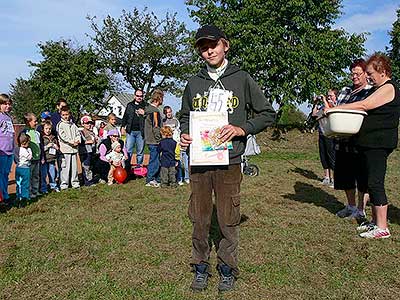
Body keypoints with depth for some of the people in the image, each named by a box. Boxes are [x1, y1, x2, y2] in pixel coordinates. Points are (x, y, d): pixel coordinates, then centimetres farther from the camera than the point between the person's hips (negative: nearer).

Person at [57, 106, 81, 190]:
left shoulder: (73, 124, 16)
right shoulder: (60, 125, -1)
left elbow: (78, 133, 14)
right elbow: (63, 136, -11)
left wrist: (77, 140, -6)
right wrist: (72, 142, -15)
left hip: (74, 148, 5)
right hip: (65, 149, -5)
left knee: (74, 166, 9)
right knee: (65, 166, -5)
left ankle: (75, 182, 17)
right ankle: (64, 183, 2)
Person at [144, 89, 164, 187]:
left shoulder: (148, 108, 15)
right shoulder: (154, 111, -16)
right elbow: (155, 127, -20)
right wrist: (159, 139, -15)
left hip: (149, 139, 10)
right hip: (154, 140, -10)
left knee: (155, 159, 14)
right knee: (154, 160, -3)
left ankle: (156, 179, 21)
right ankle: (150, 180, 4)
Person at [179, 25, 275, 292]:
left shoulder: (242, 79, 4)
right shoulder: (194, 83, 13)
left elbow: (267, 114, 5)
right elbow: (185, 116, 24)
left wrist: (241, 129, -9)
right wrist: (184, 134, 3)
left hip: (229, 162, -2)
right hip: (198, 162, 3)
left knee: (228, 220, 5)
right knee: (199, 219, 9)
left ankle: (228, 269, 24)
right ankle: (201, 267, 26)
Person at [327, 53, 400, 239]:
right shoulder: (379, 89, 22)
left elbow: (363, 106, -18)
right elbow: (367, 111, 21)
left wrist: (336, 108, -16)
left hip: (378, 144, -10)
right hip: (369, 143, 10)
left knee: (375, 183, -9)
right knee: (370, 183, 12)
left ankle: (382, 228, -4)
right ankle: (375, 221, 20)